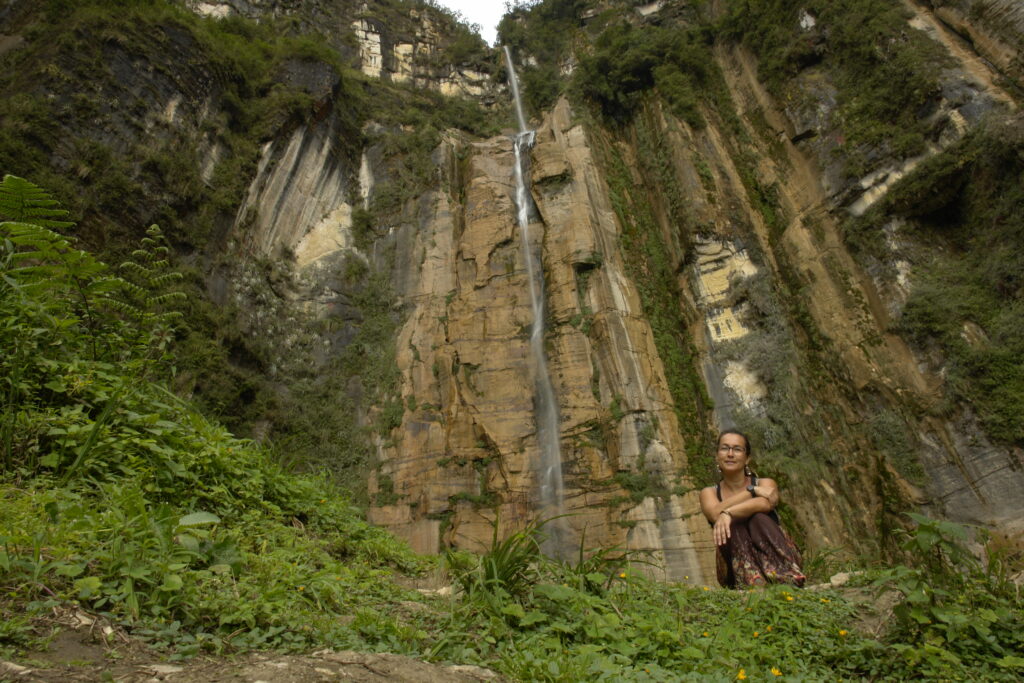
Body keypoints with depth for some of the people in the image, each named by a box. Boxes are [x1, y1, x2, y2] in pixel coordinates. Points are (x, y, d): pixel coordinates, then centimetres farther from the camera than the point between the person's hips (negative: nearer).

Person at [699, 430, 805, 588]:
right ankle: (753, 583, -41)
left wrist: (728, 513, -39)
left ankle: (783, 582, -41)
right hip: (737, 567, 1)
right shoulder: (709, 493, 7)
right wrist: (752, 490, -18)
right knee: (734, 524, -26)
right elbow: (715, 514, -18)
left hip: (774, 558, 0)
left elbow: (765, 504, -23)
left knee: (758, 518, -27)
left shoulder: (765, 484, 3)